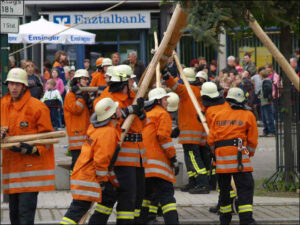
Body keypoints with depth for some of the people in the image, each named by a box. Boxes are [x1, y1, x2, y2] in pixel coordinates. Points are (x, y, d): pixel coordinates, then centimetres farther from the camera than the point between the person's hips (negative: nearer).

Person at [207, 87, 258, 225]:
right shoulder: (248, 115, 6)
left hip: (220, 154, 4)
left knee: (224, 188, 14)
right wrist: (249, 154, 20)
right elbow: (252, 140, 5)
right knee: (245, 187, -7)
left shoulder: (218, 115, 15)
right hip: (238, 154, -4)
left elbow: (211, 140, 12)